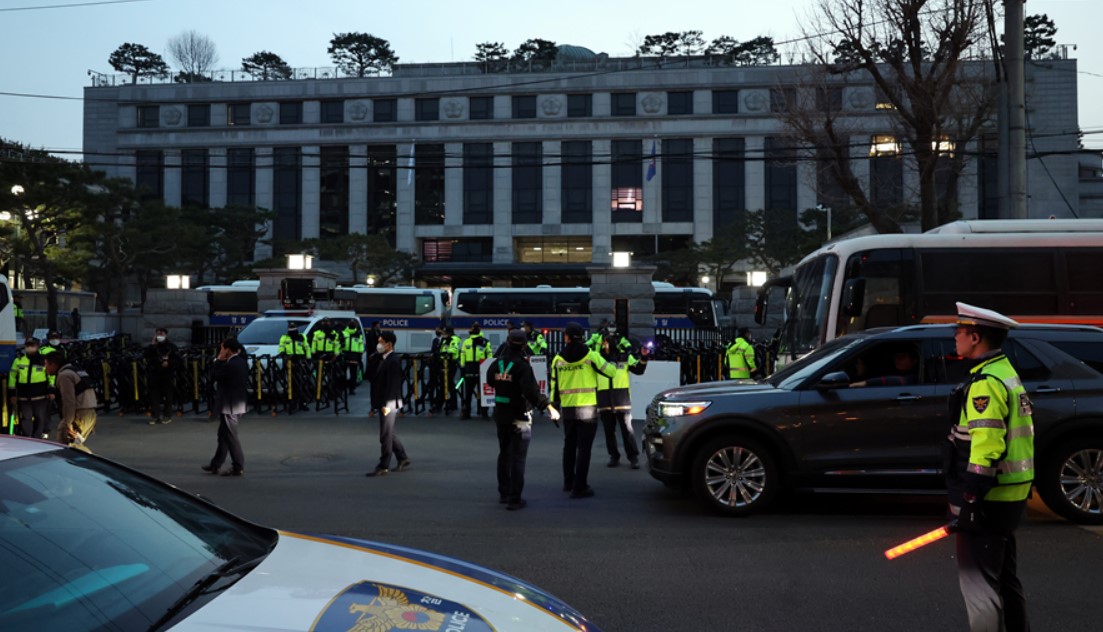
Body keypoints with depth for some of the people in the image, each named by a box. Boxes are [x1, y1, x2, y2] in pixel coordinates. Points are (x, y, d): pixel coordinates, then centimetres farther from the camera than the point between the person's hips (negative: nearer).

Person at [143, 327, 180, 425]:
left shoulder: (171, 347, 4)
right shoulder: (152, 347, 10)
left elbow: (177, 360, 1)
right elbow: (145, 356, -5)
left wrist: (169, 363, -14)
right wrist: (152, 345, -9)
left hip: (167, 375, -2)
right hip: (154, 374, 2)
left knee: (167, 395, 3)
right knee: (154, 395, 0)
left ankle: (167, 416, 11)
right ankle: (154, 416, 3)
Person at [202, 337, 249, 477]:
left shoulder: (229, 365, -20)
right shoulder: (242, 362, 7)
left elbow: (213, 377, -13)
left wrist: (217, 360, -4)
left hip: (229, 406, -10)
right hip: (239, 403, 10)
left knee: (231, 436, -1)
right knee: (223, 435, 17)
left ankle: (238, 467, 3)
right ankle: (215, 465, 26)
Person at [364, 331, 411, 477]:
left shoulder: (394, 361, -16)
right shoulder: (380, 359, 12)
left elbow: (393, 384, -21)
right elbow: (370, 376, 11)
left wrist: (386, 404, -23)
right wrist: (372, 360, -1)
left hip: (389, 403, -9)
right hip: (383, 403, 9)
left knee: (385, 436, -2)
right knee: (389, 434, 17)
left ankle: (383, 467, 5)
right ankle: (403, 459, 28)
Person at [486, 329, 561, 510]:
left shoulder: (497, 363, -1)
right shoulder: (522, 366, -20)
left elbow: (490, 380, 17)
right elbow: (531, 391, -31)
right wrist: (548, 406, -36)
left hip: (500, 414, 6)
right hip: (519, 417, -6)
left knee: (504, 454, 20)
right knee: (518, 458, 0)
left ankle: (504, 493, 32)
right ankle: (514, 499, 0)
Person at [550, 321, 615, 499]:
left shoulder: (557, 359, 0)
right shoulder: (590, 355, -9)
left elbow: (554, 385, 4)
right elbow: (611, 372, -3)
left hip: (567, 409, 4)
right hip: (587, 409, -4)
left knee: (569, 445, 20)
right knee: (584, 447, 0)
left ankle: (568, 482, 30)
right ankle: (579, 487, -2)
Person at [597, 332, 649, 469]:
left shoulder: (625, 357, 9)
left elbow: (638, 370, 5)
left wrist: (643, 358, -10)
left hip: (622, 399, -1)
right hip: (604, 400, 1)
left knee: (627, 429, -4)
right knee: (609, 430, 7)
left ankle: (633, 457, 1)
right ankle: (614, 456, 17)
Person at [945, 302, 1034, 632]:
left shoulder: (985, 383, -19)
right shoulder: (1007, 373, 14)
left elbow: (986, 448, -25)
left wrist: (968, 502, -24)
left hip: (989, 498, -11)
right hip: (1011, 495, 11)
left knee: (978, 581, -6)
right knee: (1004, 576, 21)